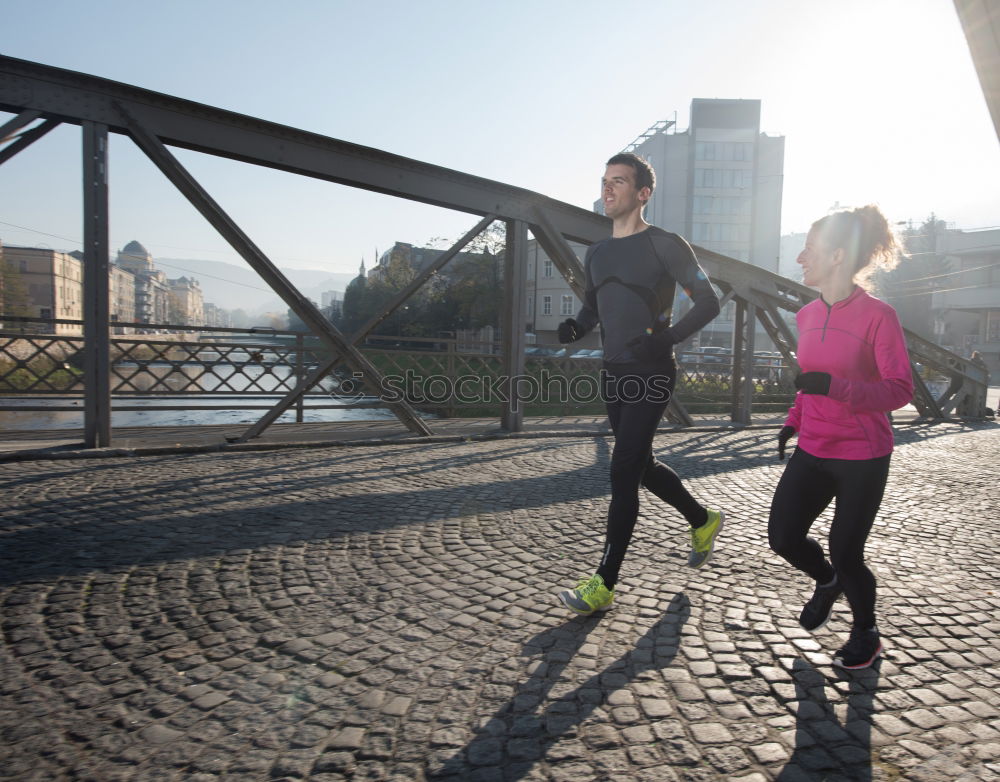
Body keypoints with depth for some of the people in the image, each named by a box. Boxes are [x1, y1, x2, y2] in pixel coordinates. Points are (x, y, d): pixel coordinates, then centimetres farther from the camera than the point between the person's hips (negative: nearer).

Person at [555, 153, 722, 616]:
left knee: (622, 473, -11)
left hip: (651, 375, -8)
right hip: (614, 374, 8)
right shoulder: (598, 252, 15)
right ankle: (703, 521, 42)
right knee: (640, 466, 17)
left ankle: (604, 585, -4)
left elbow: (708, 303, -6)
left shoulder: (664, 245, -6)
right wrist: (575, 327, 1)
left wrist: (668, 338, -20)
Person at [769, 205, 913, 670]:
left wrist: (834, 386, -30)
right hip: (812, 452, 6)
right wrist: (794, 420, 7)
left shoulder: (878, 316, -14)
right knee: (783, 537, 1)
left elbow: (900, 390, -16)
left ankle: (866, 635, 33)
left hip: (862, 458, -5)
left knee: (845, 553, 4)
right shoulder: (807, 316, 6)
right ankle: (827, 583, 36)